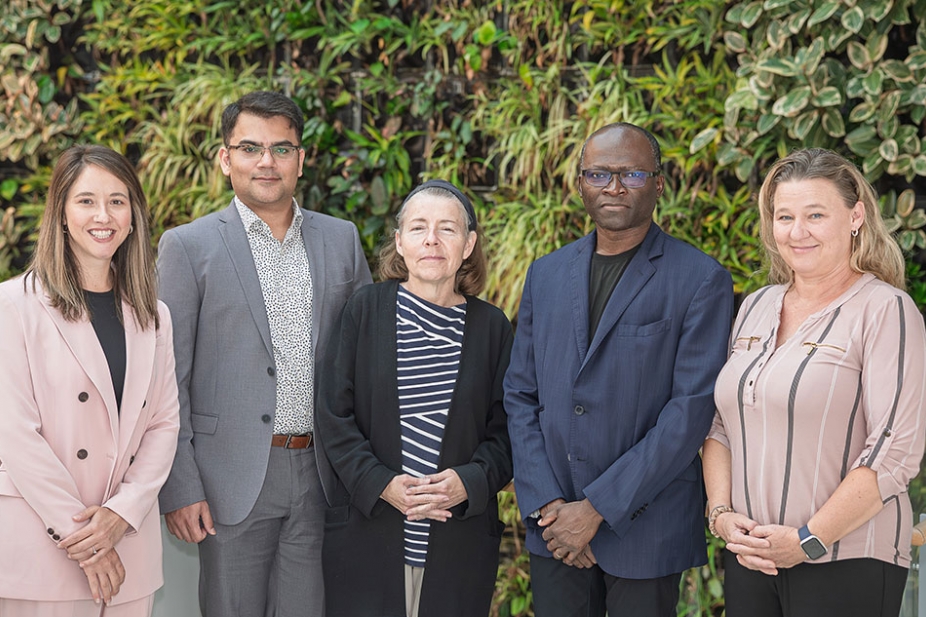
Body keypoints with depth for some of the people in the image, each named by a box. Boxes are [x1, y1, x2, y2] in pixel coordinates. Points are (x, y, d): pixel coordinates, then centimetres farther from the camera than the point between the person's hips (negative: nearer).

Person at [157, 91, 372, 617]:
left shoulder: (341, 239, 9)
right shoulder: (189, 247, -2)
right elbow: (167, 379, -3)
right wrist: (179, 488, -9)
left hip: (322, 474, 3)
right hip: (234, 479, -3)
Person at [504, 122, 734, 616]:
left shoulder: (701, 280, -6)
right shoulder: (545, 274, 9)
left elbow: (692, 409, -13)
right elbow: (519, 395, 8)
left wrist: (597, 509, -15)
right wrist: (546, 504, -5)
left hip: (644, 530, -4)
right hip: (553, 528, 4)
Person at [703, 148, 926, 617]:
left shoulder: (885, 309, -7)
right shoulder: (755, 308, 12)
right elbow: (720, 425, 14)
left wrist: (810, 540, -15)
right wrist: (721, 513, -2)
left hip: (844, 566, -5)